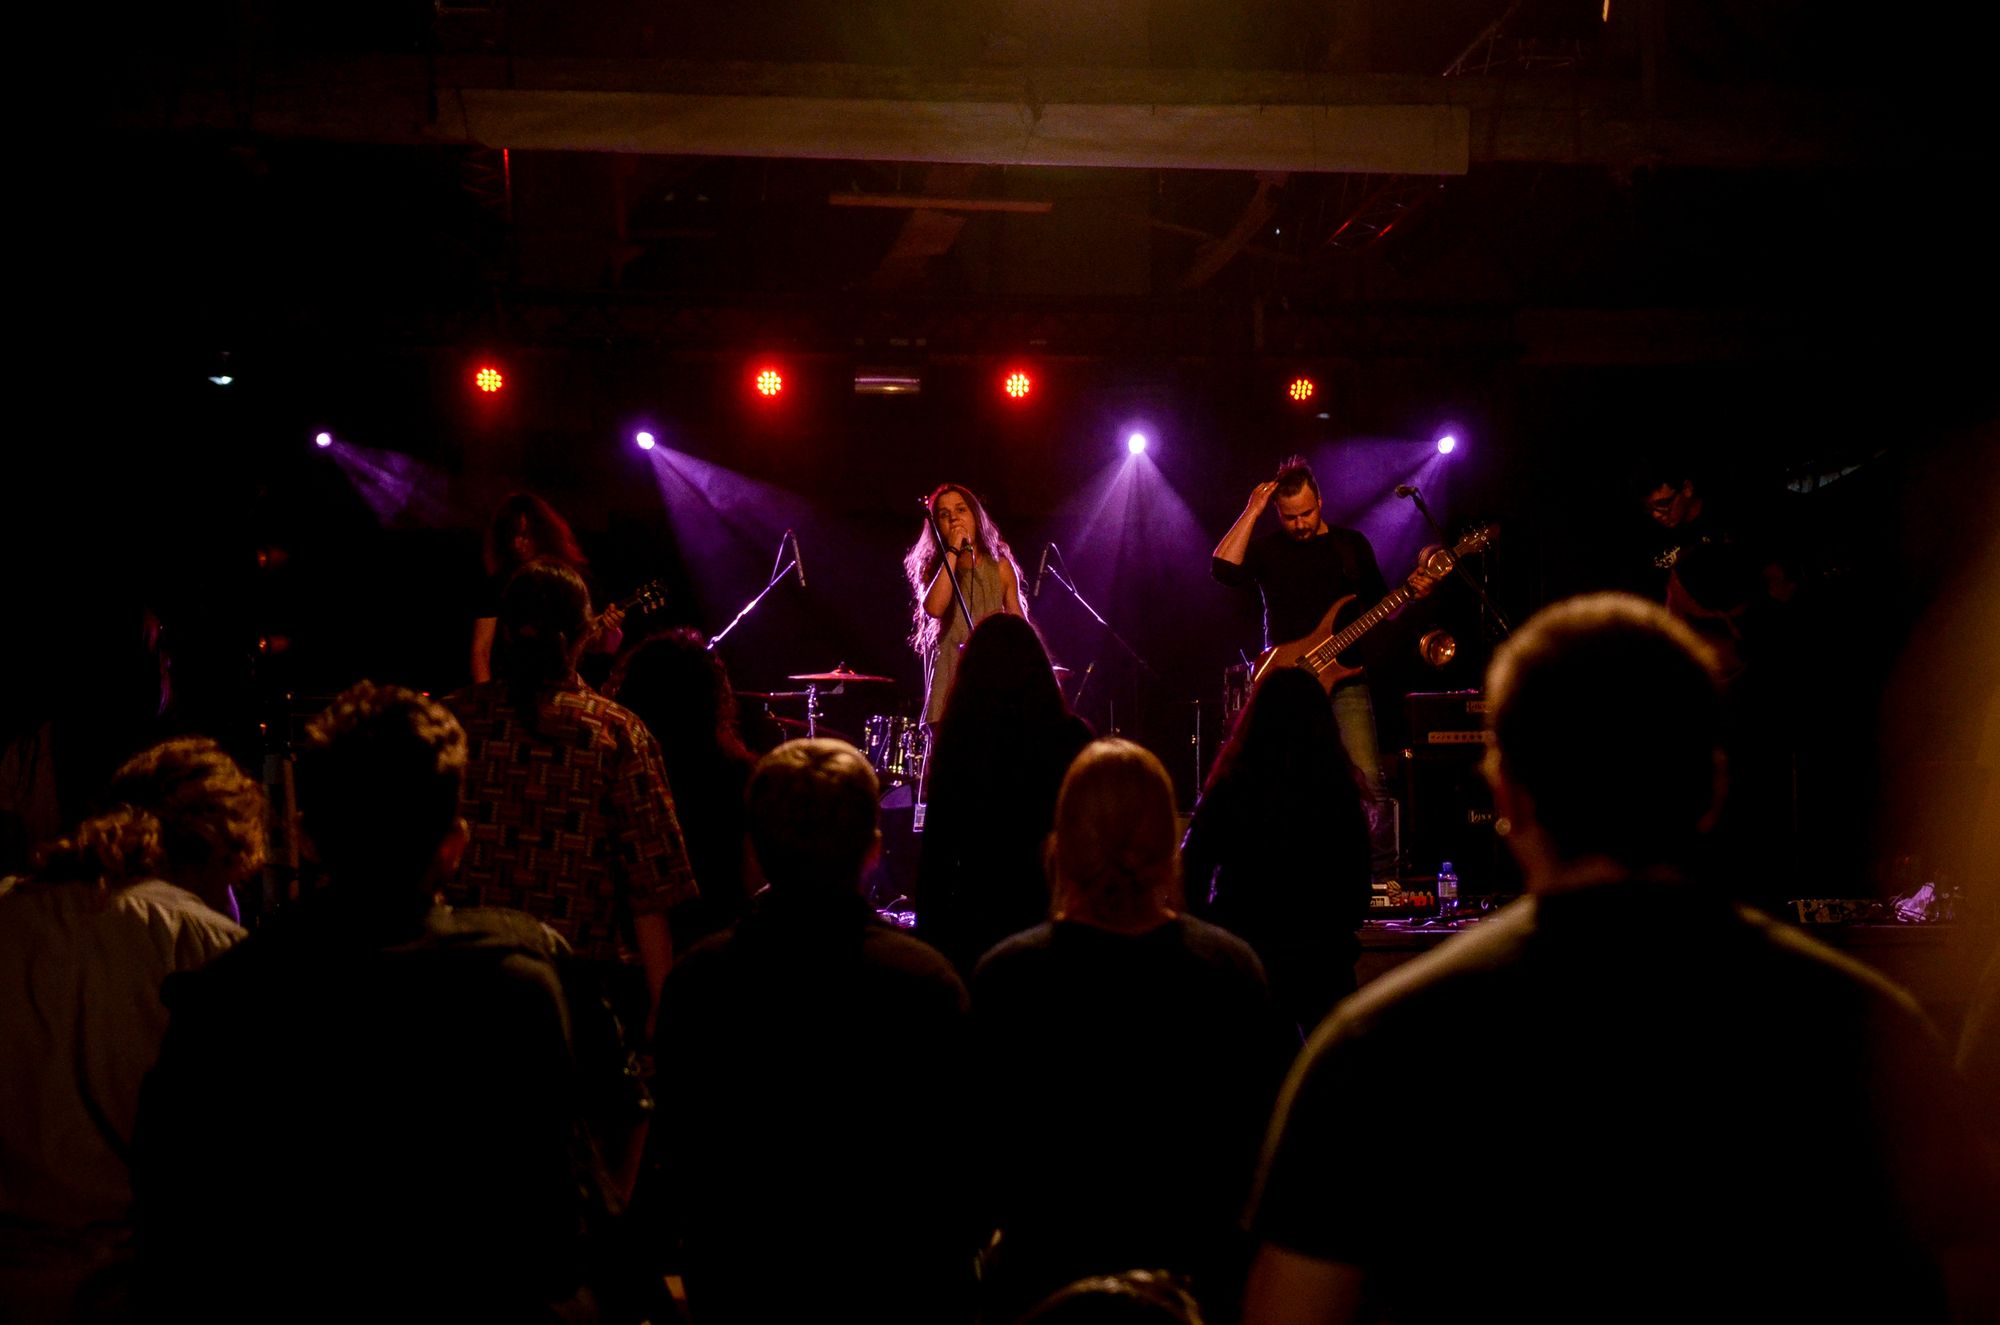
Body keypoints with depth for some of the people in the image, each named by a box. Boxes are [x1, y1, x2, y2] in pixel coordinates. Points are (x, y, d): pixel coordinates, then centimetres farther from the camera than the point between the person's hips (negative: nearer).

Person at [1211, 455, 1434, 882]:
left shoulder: (1351, 544, 12)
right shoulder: (1266, 549, 8)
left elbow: (1379, 608, 14)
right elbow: (1222, 568, -13)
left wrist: (1413, 592, -6)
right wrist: (1252, 511, -9)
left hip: (1344, 678, 0)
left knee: (1369, 780, -11)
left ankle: (1383, 874, -1)